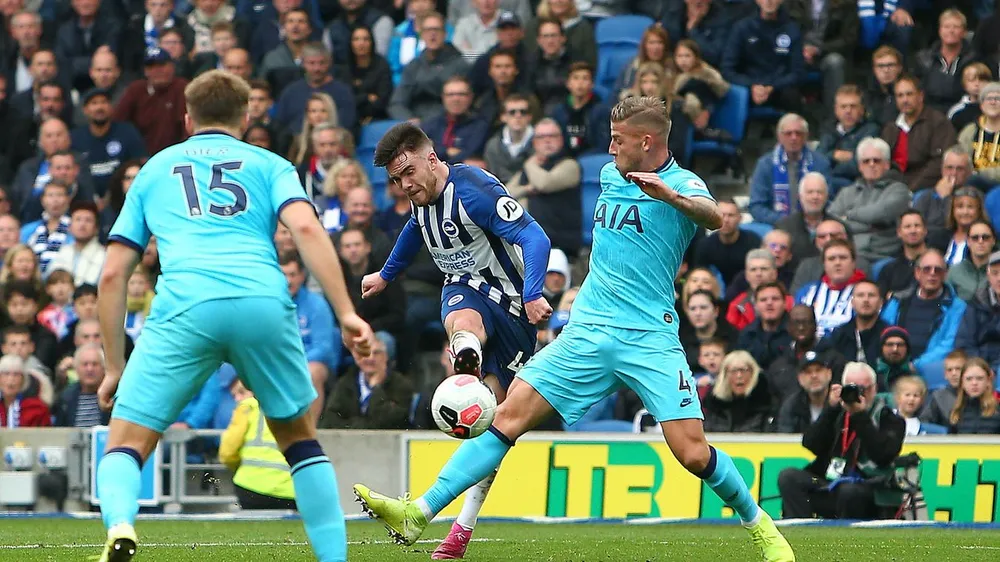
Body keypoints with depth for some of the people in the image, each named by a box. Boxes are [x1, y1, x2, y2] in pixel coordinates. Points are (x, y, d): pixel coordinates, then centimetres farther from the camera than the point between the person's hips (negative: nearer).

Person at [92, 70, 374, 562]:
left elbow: (112, 275, 22)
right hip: (264, 302, 1)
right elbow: (306, 228, 3)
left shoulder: (154, 169, 28)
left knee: (125, 446, 2)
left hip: (184, 308, -1)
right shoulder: (268, 165, 24)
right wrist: (346, 314, -3)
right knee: (299, 436, 22)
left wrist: (115, 368, 27)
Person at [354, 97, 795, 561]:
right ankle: (420, 513, -11)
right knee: (509, 416, -7)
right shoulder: (610, 175, 15)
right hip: (587, 331, 5)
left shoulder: (682, 184, -5)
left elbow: (713, 217, -29)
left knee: (692, 453, -12)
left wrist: (669, 195, -47)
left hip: (650, 337, -5)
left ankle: (758, 524, 13)